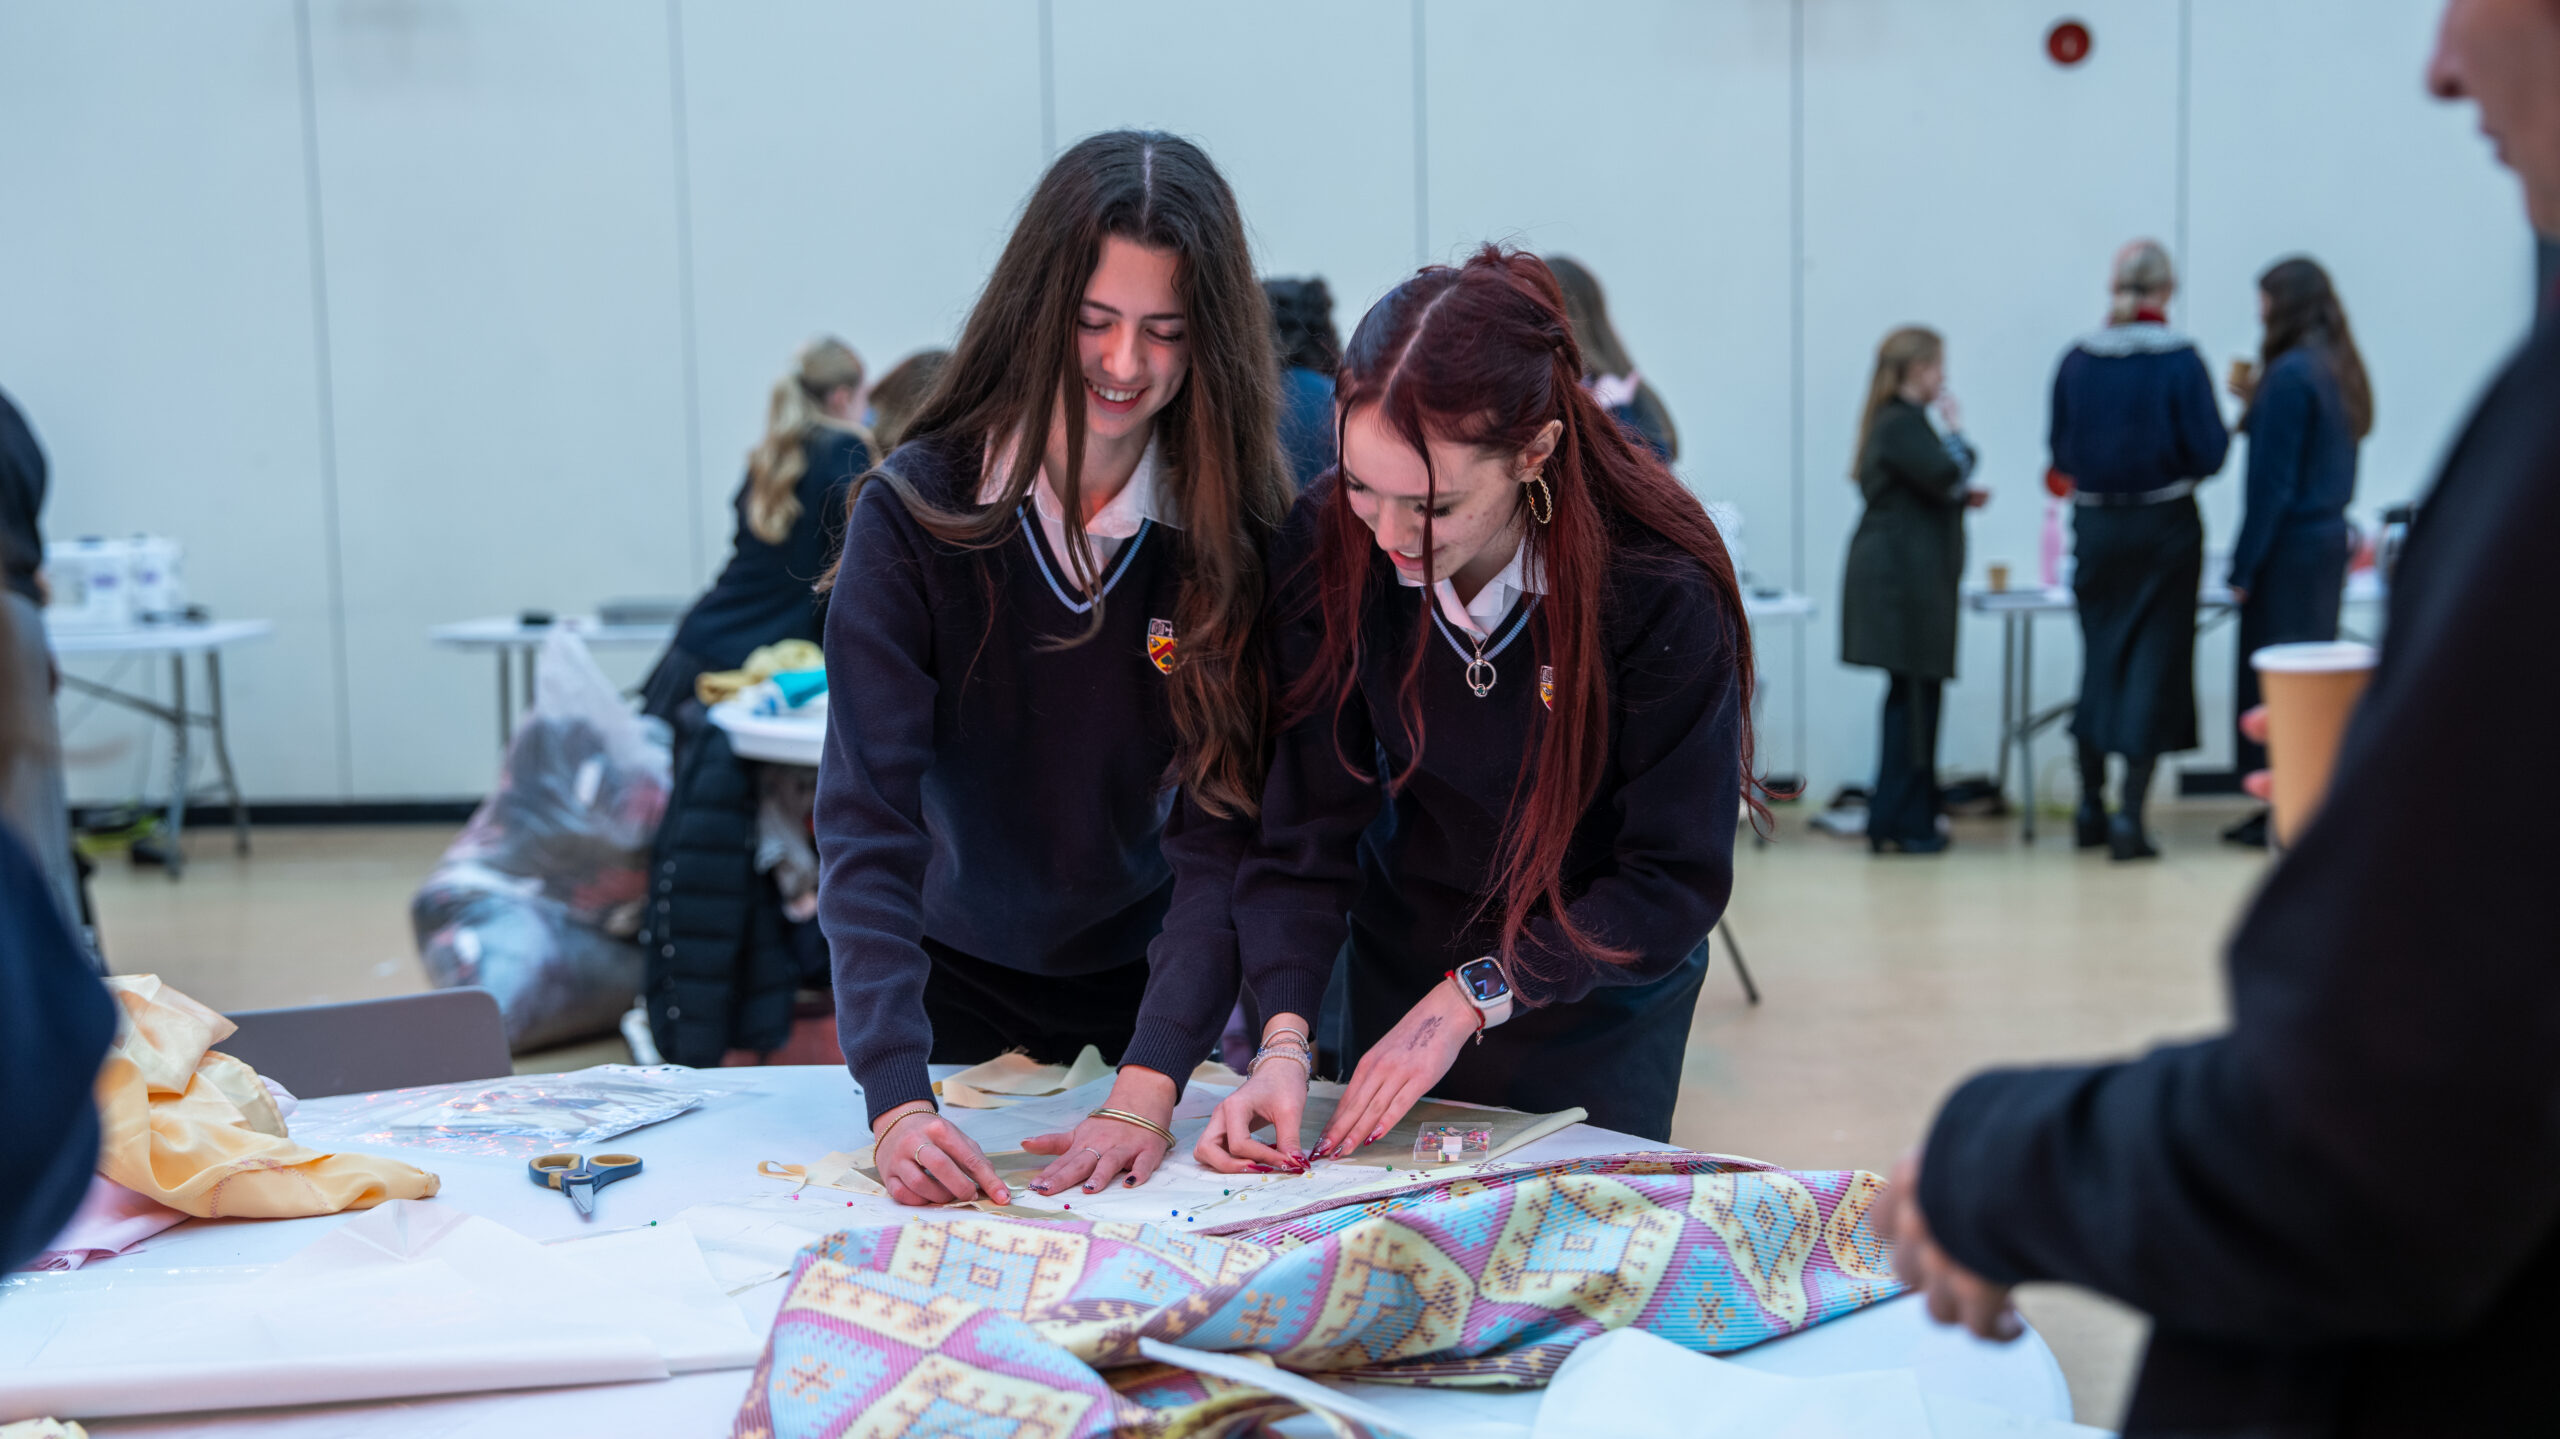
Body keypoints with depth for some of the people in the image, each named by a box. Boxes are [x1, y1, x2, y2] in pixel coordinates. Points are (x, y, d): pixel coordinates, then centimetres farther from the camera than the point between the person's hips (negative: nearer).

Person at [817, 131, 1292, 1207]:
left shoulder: (1237, 536, -17)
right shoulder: (915, 512, -20)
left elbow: (1224, 832, -22)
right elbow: (866, 823, -25)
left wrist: (1147, 1088, -35)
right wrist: (895, 1100, -37)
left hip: (1153, 986, 1)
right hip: (959, 986, 0)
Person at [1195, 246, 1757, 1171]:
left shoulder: (1662, 591, -28)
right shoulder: (1331, 546, -21)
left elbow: (1679, 878, -21)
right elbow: (1304, 824, -18)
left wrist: (1469, 997, -26)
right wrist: (1283, 1038, -31)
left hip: (1600, 1000, -2)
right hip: (1403, 954, 3)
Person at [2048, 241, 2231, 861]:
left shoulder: (2077, 361, -3)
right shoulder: (2179, 360, -12)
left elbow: (2061, 456, 3)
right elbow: (2208, 452, -11)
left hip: (2095, 527, 3)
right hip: (2165, 526, -3)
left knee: (2100, 658, 15)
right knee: (2154, 664, 3)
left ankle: (2091, 809, 21)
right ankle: (2129, 816, -1)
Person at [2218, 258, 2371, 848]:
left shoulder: (2291, 374, -16)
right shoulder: (2341, 371, 10)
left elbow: (2272, 481, -17)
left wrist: (2243, 567, -14)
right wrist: (2256, 400, 15)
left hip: (2290, 544, -9)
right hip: (2331, 538, 9)